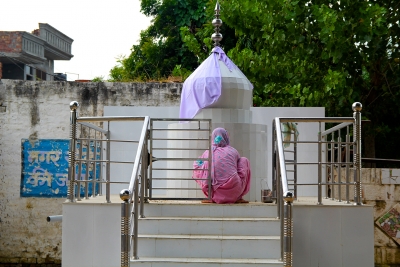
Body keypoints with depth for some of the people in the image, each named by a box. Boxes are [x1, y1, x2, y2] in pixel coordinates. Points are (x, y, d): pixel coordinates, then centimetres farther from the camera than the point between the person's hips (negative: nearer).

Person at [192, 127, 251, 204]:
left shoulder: (208, 153, 5)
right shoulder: (233, 151, 5)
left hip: (217, 194, 2)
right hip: (235, 192, -2)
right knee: (244, 160, 20)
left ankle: (212, 198, 12)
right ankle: (239, 198, 17)